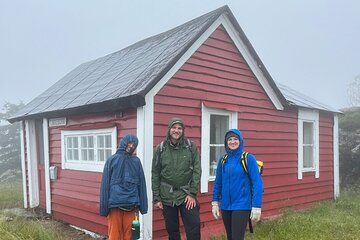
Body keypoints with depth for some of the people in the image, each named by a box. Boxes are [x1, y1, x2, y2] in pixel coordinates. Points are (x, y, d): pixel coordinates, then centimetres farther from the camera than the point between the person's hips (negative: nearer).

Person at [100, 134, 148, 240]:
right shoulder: (112, 160, 0)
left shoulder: (136, 161, 5)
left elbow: (141, 183, 7)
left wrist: (142, 205, 5)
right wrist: (104, 207, -2)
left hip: (131, 205, 2)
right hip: (115, 204, -1)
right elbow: (105, 184, 1)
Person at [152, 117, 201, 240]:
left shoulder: (191, 147, 0)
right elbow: (155, 175, 2)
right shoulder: (160, 149, 1)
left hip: (187, 195, -1)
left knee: (194, 229, -1)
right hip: (167, 196, 1)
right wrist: (156, 198, -1)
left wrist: (192, 193, -9)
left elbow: (197, 170, -3)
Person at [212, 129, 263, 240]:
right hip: (225, 206, 5)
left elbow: (257, 183, -12)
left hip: (242, 206, -5)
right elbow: (218, 183, 9)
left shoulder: (248, 158, -10)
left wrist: (256, 206, -17)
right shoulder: (223, 160, 4)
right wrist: (215, 202, 6)